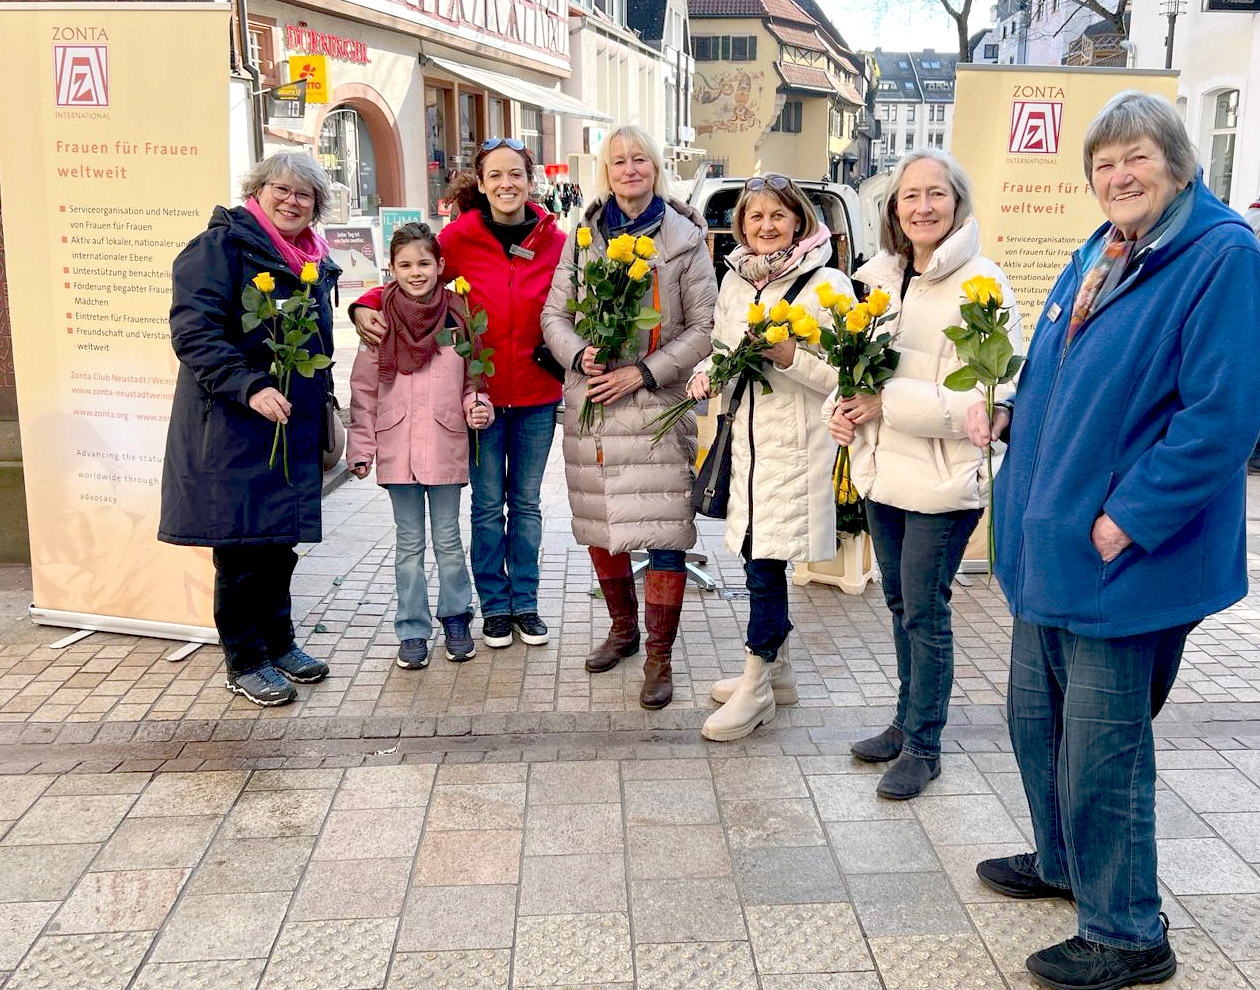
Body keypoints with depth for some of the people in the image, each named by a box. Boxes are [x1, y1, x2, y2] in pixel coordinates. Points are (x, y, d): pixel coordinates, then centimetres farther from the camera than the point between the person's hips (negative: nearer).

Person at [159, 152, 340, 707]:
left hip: (294, 426, 7)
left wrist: (321, 403, 22)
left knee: (282, 538, 14)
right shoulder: (221, 245, -8)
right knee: (242, 543, -1)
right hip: (233, 427, -7)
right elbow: (194, 330, -18)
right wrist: (248, 386, -28)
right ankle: (245, 662, 12)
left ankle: (278, 643, 29)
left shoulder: (315, 262, 16)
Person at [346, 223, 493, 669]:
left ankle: (456, 620, 26)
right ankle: (413, 631, 19)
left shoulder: (457, 315, 0)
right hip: (396, 447, 0)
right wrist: (360, 447, 0)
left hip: (446, 445, 0)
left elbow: (471, 378, 10)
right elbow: (363, 389, 2)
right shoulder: (381, 320, -2)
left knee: (448, 539, 10)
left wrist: (478, 408, -10)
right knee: (409, 543, 9)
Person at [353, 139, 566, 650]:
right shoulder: (460, 237, -5)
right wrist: (364, 308, -13)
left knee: (527, 503, 12)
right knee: (488, 505, 8)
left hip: (537, 394, 1)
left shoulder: (555, 240, -2)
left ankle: (525, 603, 26)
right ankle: (495, 606, 23)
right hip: (482, 393, -1)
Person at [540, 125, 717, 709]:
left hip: (659, 405, -3)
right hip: (592, 404, 4)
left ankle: (659, 656, 7)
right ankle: (623, 628, 34)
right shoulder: (584, 236, 11)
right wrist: (580, 356, -10)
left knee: (665, 531, -6)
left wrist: (642, 372, -12)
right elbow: (555, 314, 11)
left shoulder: (685, 239, 1)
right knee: (599, 526, 12)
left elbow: (705, 327, -2)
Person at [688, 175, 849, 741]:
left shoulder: (828, 285, -8)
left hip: (795, 441, -7)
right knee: (755, 553, 13)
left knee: (765, 560, -5)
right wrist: (707, 374, 2)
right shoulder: (735, 281, 11)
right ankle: (776, 669, 29)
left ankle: (756, 688, 7)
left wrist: (789, 355, -24)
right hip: (745, 434, 7)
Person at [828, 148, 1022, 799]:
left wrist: (889, 402, -22)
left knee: (925, 613, 2)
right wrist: (844, 404, -2)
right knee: (900, 603, 18)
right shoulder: (879, 277, 7)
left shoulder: (982, 285, -14)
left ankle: (923, 746, 19)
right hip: (883, 471, 7)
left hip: (942, 482, -7)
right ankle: (907, 720, 35)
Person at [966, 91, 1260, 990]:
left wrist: (1126, 522, -22)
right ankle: (1062, 860, 44)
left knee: (1100, 750, 2)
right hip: (1051, 542, 8)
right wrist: (1010, 414, 6)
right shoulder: (1099, 253, 11)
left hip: (1127, 554, -8)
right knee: (1036, 716, 21)